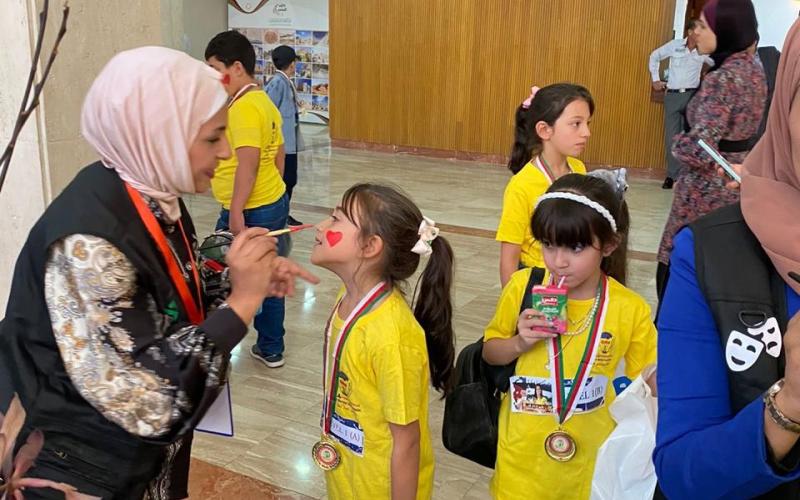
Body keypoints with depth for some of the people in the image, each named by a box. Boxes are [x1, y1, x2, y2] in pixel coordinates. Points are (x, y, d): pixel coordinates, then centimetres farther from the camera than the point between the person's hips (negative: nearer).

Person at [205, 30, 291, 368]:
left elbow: (247, 163, -23)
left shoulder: (244, 107, -17)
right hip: (273, 202, 10)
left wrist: (236, 212, -23)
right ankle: (270, 348, 25)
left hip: (250, 211, -10)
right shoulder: (263, 102, 14)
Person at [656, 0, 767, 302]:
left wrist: (678, 144, -9)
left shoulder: (722, 78, -20)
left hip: (707, 189, -9)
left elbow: (699, 149, -27)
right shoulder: (754, 71, 8)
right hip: (738, 183, 9)